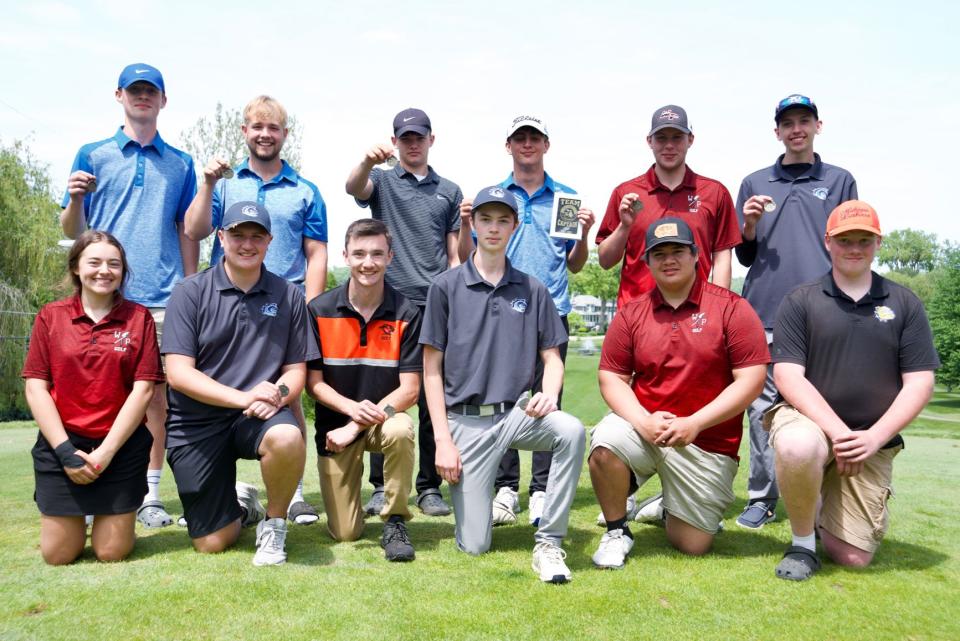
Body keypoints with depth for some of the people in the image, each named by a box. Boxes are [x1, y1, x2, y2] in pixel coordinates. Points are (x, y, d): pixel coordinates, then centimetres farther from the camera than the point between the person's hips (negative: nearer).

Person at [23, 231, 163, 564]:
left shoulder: (139, 318, -2)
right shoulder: (50, 316, 1)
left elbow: (143, 389, -7)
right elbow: (35, 387, -2)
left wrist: (105, 452, -13)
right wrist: (65, 450, -11)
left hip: (123, 446, -1)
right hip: (61, 443, 1)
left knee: (112, 552, 2)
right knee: (57, 555, 5)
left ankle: (115, 518, 33)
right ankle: (76, 518, 35)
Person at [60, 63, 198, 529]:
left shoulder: (180, 164, 14)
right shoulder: (93, 155, 12)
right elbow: (73, 230, 10)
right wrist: (75, 199, -11)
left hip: (162, 297, 0)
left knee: (156, 392, 1)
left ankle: (149, 495, 8)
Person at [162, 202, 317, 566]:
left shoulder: (288, 296, 3)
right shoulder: (190, 293, -3)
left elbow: (296, 369, 5)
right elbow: (178, 373, -10)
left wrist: (277, 395, -19)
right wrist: (245, 397, -23)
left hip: (260, 416, 1)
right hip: (197, 423, 0)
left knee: (287, 438, -37)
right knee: (211, 544, -1)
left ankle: (274, 523, -7)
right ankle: (241, 505, 36)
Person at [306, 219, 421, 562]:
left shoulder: (406, 314, -10)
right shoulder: (319, 310, -7)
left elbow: (409, 389, -12)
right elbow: (314, 381, -4)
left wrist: (356, 427, -19)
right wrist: (351, 407, -23)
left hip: (384, 419, 0)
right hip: (335, 425, 1)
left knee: (401, 430, -38)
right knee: (345, 533, -3)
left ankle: (395, 522, -15)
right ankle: (342, 486, 33)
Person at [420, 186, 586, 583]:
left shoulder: (532, 290, 9)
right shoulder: (446, 287, 2)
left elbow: (552, 359, 11)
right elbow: (431, 370, 1)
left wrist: (549, 394, -13)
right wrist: (442, 440, -6)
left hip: (517, 413, 2)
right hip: (465, 420, -2)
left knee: (571, 431, -32)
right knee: (474, 545, -6)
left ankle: (548, 543, -17)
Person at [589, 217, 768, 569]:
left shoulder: (731, 308, -5)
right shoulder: (631, 313, 2)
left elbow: (751, 379, -9)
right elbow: (611, 378, 2)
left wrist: (694, 423, -18)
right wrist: (643, 421, -17)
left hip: (707, 443, -1)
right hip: (643, 429, 1)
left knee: (693, 545, 0)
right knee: (605, 444, -32)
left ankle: (666, 507, 37)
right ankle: (617, 531, -5)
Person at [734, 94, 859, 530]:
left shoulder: (839, 181, 15)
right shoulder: (755, 183, 16)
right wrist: (749, 225, -3)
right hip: (765, 314, 1)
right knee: (762, 409, 1)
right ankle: (761, 498, 10)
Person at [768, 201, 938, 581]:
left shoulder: (904, 304, 5)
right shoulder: (800, 302, 0)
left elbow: (919, 383, 0)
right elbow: (788, 376, -9)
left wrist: (874, 437, -13)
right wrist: (837, 431, -20)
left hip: (873, 441, 2)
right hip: (810, 422, -2)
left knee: (853, 558, -3)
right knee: (798, 447, -39)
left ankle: (827, 510, 33)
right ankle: (802, 541, -10)